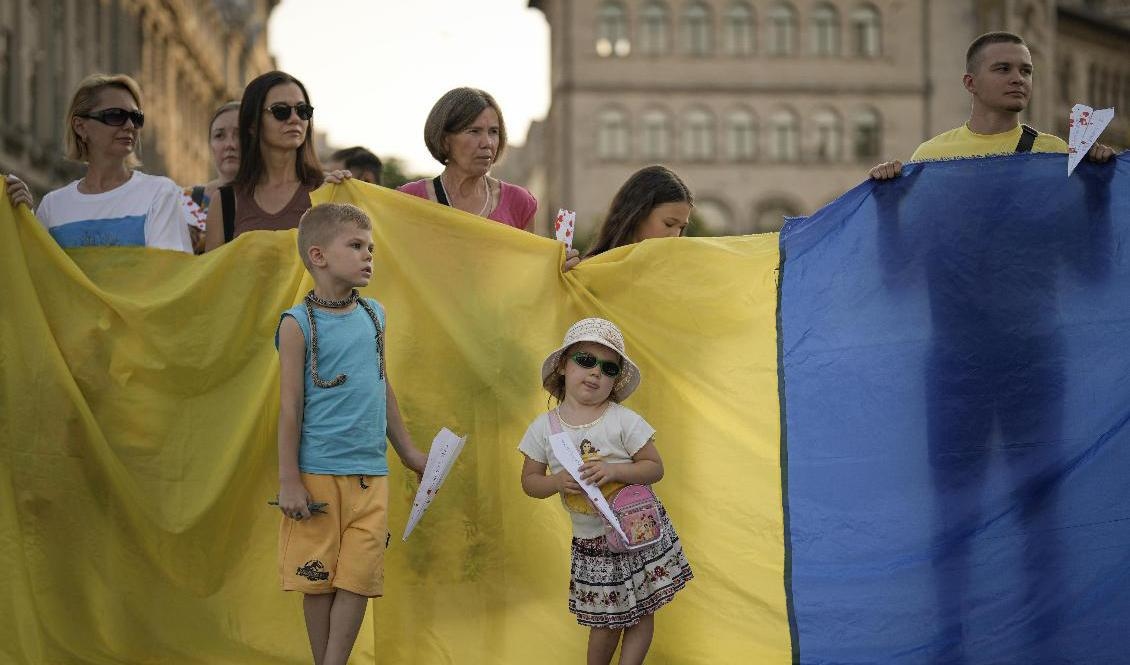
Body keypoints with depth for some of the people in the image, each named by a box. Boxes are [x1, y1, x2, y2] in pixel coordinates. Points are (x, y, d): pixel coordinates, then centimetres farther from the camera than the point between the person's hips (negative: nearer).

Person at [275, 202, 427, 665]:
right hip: (318, 472, -4)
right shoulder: (299, 324, -6)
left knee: (357, 576, -1)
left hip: (370, 474, 4)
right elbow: (290, 407, -7)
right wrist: (288, 480, -9)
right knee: (318, 578, 4)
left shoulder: (373, 315, 10)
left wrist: (408, 452, 23)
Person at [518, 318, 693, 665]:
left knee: (641, 612, 6)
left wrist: (614, 470, -24)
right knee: (605, 619, 9)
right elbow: (530, 480, 2)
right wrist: (557, 482, -19)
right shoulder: (544, 428, -5)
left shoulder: (624, 421, -11)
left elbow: (655, 468, -8)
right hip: (591, 541, 1)